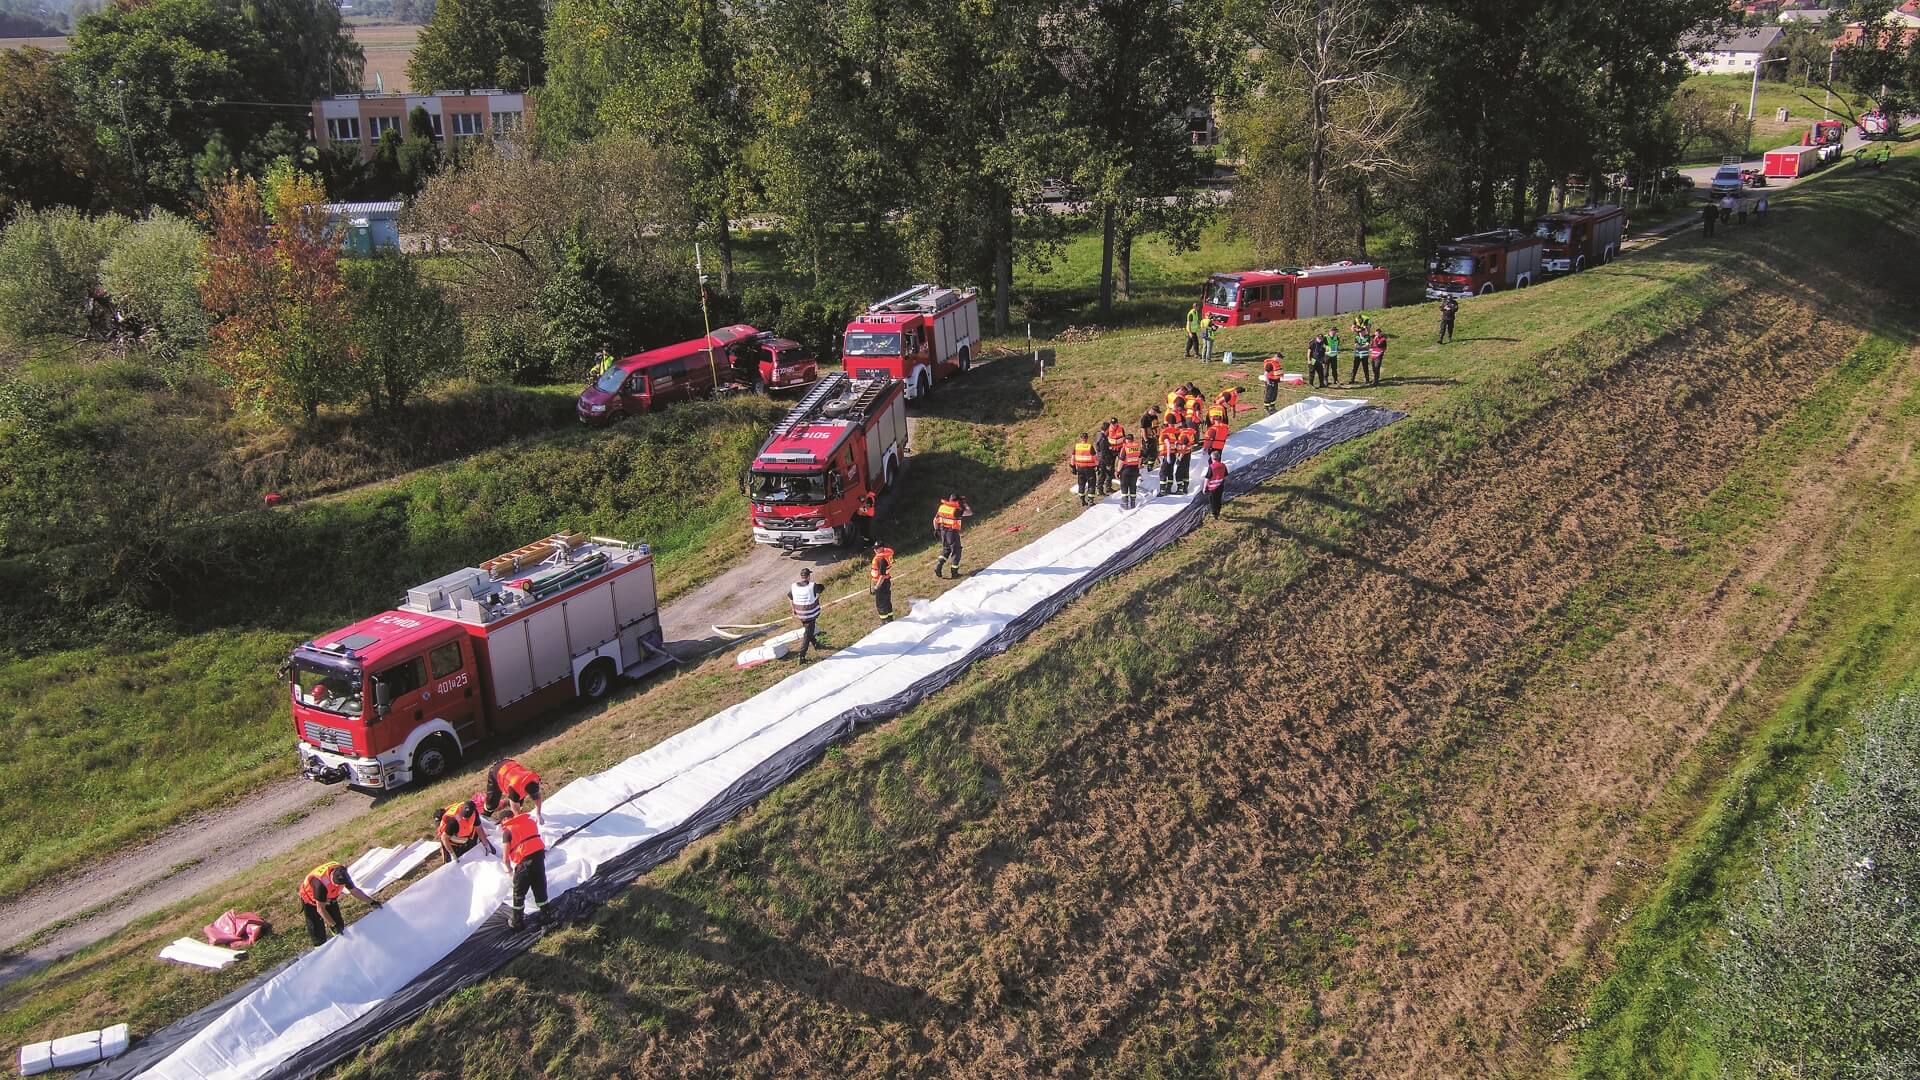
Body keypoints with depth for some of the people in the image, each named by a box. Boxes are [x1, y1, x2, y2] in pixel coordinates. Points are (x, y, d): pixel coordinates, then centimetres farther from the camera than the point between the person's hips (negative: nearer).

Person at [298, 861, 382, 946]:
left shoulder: (342, 874, -27)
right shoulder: (321, 883, -44)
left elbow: (354, 890, -10)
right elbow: (320, 909, -32)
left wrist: (371, 902, -11)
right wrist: (333, 925, -30)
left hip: (329, 898, 5)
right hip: (311, 901, -5)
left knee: (340, 925, 9)